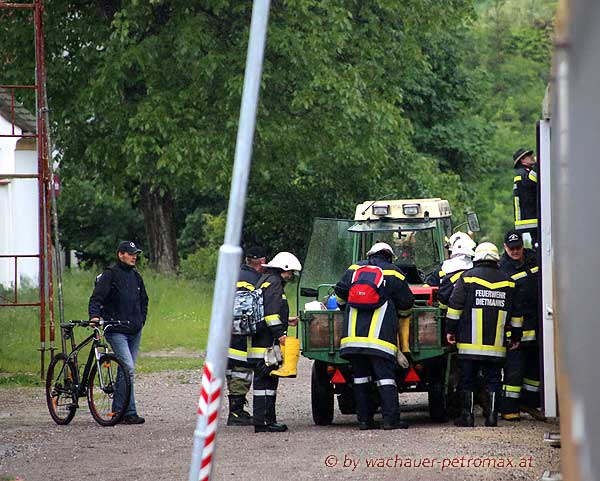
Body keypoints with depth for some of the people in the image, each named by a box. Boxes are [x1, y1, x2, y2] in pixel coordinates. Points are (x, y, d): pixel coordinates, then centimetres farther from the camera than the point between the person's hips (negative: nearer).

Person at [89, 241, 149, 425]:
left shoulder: (136, 277, 16)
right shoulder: (109, 275, -5)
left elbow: (143, 300, 29)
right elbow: (97, 298, -11)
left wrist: (141, 319, 16)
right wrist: (94, 315, -28)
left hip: (134, 331, 7)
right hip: (116, 330, -7)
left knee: (127, 369, 9)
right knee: (128, 368, -17)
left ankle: (118, 409, 16)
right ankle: (129, 412, -17)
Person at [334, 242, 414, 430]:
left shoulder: (353, 270, 14)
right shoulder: (394, 275, 4)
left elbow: (340, 294, 20)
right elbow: (406, 305, 10)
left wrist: (346, 309, 40)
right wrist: (402, 315, 32)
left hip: (353, 336, 3)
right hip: (380, 337, -3)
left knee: (360, 377, 9)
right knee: (385, 378, -5)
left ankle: (364, 419, 8)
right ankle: (391, 419, -12)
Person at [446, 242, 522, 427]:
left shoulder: (468, 278, -2)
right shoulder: (507, 282, 8)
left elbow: (455, 306, -4)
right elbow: (516, 314, 13)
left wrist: (450, 329, 4)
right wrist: (516, 337, 21)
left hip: (469, 343, -2)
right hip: (496, 345, 2)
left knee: (467, 380, 4)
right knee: (492, 381, 7)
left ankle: (467, 415, 3)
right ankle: (491, 415, 3)